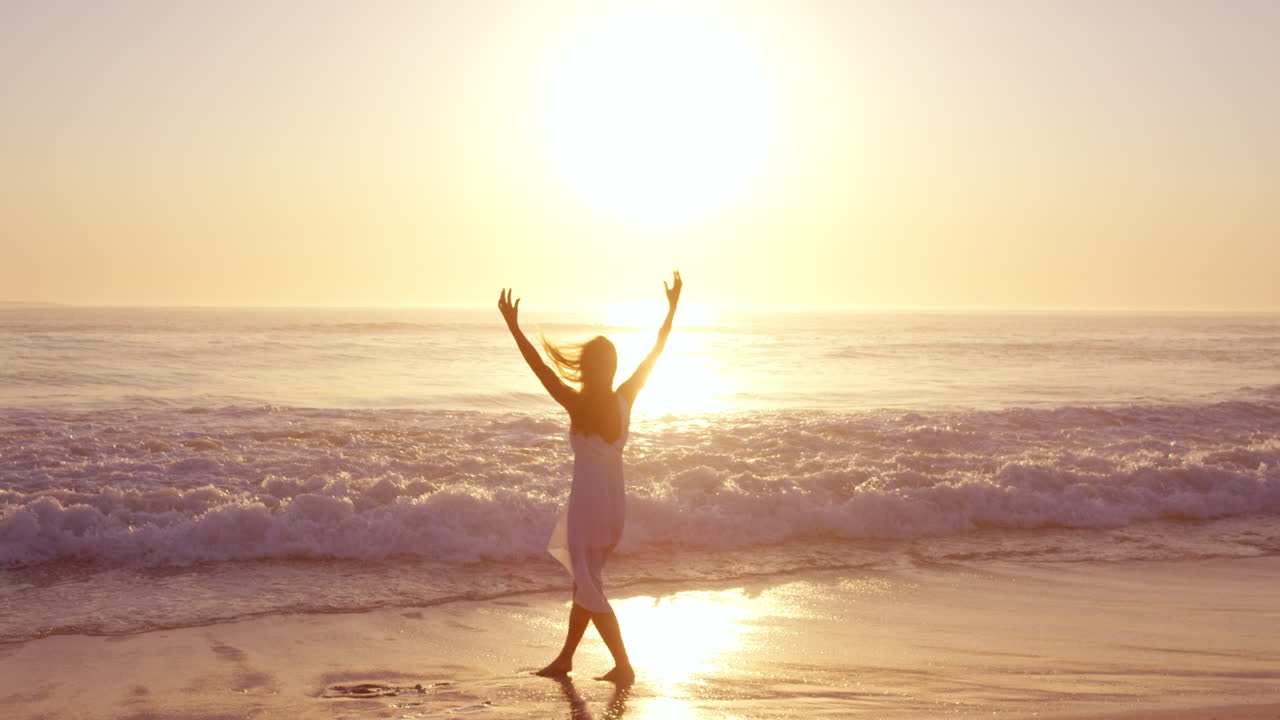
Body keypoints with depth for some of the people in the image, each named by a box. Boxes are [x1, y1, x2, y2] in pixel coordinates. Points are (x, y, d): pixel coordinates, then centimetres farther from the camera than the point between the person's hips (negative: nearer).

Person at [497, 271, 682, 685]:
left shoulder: (577, 405, -16)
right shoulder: (625, 400, -3)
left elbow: (537, 365, -17)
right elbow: (657, 350, 4)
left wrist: (513, 327, -13)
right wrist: (672, 308, 11)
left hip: (587, 502, -6)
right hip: (614, 500, 6)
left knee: (589, 589, 2)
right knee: (585, 581, 19)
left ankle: (623, 666, -2)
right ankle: (565, 657, 30)